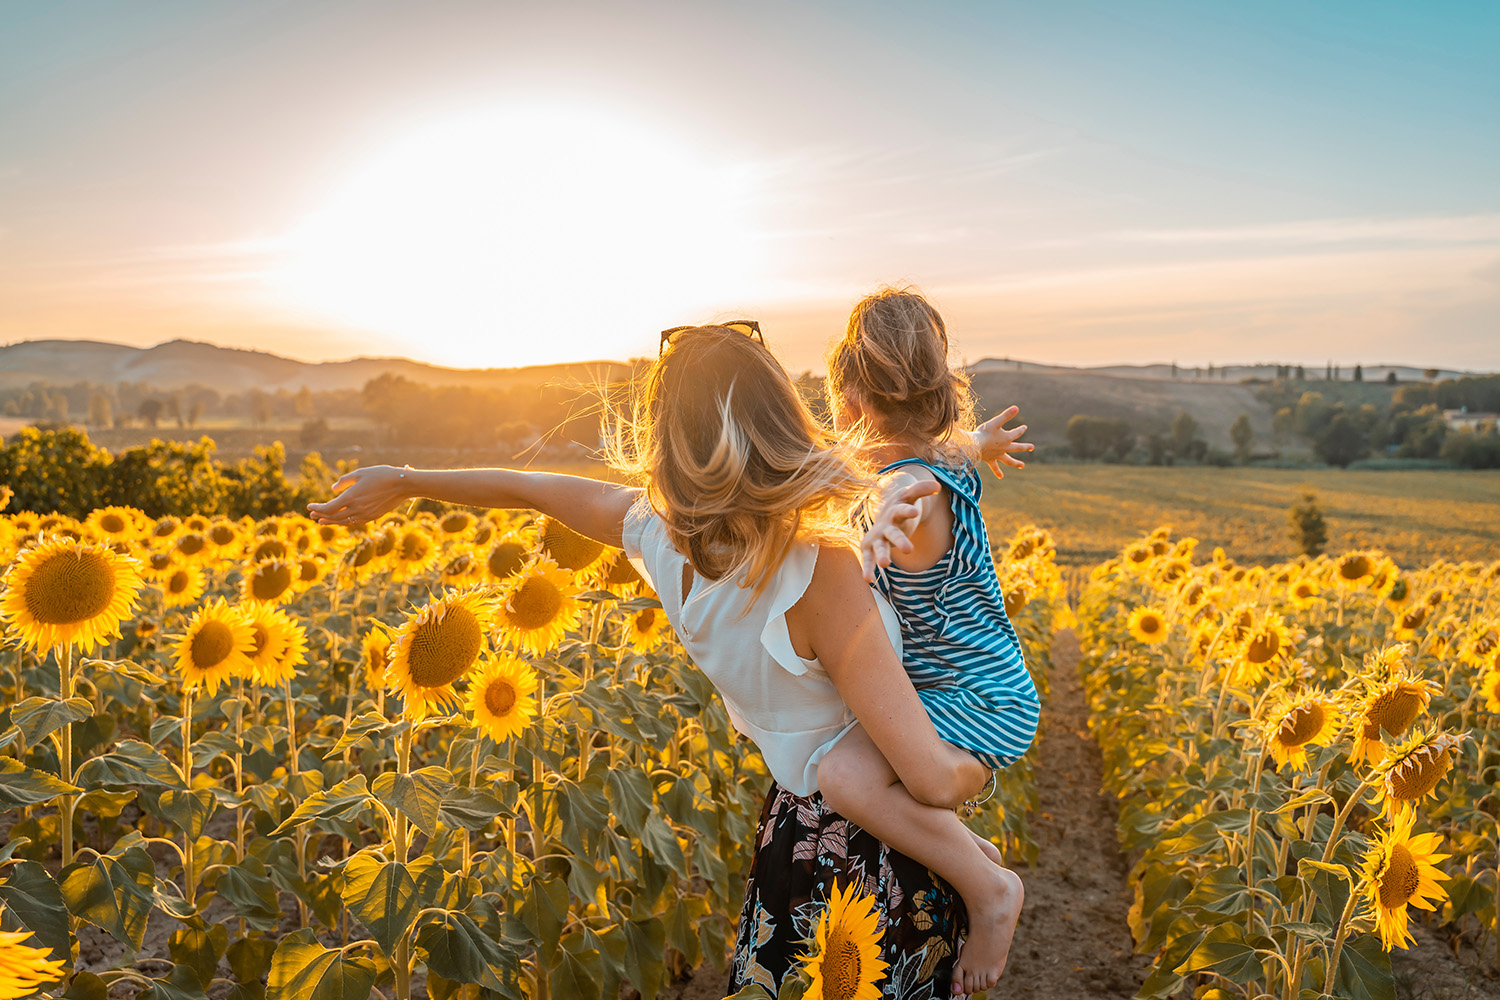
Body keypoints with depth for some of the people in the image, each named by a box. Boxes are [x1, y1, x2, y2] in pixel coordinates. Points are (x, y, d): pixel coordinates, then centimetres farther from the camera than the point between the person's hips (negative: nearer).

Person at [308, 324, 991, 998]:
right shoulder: (818, 571, -31)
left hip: (794, 835, 5)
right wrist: (977, 767, -8)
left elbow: (526, 487, 7)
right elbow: (934, 779, -32)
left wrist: (403, 480, 23)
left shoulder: (658, 537, -13)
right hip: (879, 859, -4)